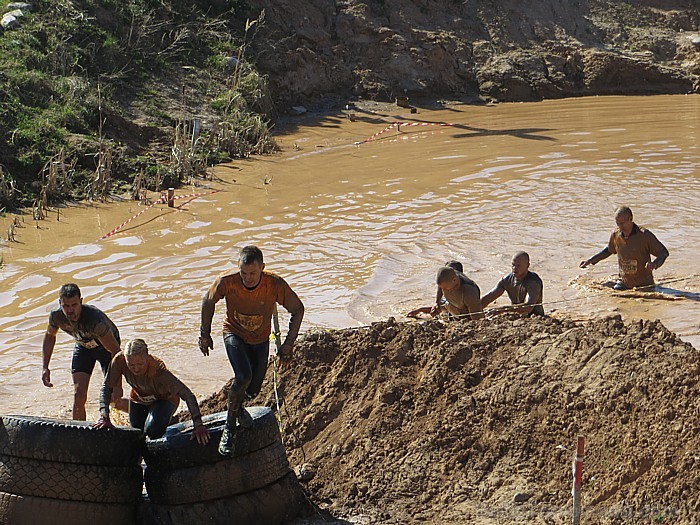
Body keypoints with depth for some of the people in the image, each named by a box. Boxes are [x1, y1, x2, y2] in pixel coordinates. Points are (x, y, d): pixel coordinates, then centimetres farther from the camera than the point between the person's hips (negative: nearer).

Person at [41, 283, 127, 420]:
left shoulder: (95, 319, -41)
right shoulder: (56, 316, -25)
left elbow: (116, 351, -33)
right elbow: (49, 336, 1)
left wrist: (118, 385, -34)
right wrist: (45, 367, -6)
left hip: (106, 345, -4)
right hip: (82, 346, 4)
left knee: (114, 399, -6)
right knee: (78, 396, -10)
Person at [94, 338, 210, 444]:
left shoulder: (158, 369, -40)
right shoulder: (120, 360, -33)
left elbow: (188, 396, -42)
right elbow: (106, 387, -20)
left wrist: (198, 426, -49)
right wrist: (104, 417, -33)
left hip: (164, 399, -4)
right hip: (139, 398, 4)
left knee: (152, 430, -28)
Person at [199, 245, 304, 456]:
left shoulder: (276, 285, -30)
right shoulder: (226, 282, -29)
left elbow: (298, 310, -14)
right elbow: (208, 301, -8)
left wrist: (288, 344, -14)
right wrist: (205, 334, -2)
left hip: (260, 339, 2)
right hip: (234, 334, -2)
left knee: (252, 389, 9)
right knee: (243, 377, -26)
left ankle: (237, 406, 47)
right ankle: (229, 428, -8)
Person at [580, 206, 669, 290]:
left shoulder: (644, 235, -16)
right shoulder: (615, 235, -2)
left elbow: (663, 252, -11)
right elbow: (609, 250, 20)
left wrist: (654, 264, -32)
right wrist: (590, 261, 18)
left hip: (644, 285, -4)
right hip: (624, 284, 4)